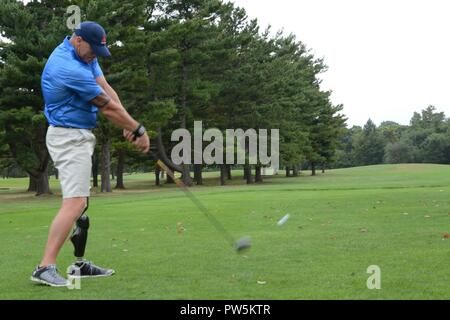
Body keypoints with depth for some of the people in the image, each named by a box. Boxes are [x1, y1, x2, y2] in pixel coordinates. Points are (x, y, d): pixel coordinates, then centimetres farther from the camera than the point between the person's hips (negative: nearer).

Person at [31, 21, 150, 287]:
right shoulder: (69, 68, -24)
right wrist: (139, 130, -6)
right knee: (75, 202, -18)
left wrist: (128, 126, -10)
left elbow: (107, 91, 1)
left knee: (81, 203, 12)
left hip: (79, 137, 11)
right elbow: (108, 107, -16)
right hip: (69, 138, -11)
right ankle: (46, 267, -20)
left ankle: (80, 264, 18)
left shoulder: (85, 56, 8)